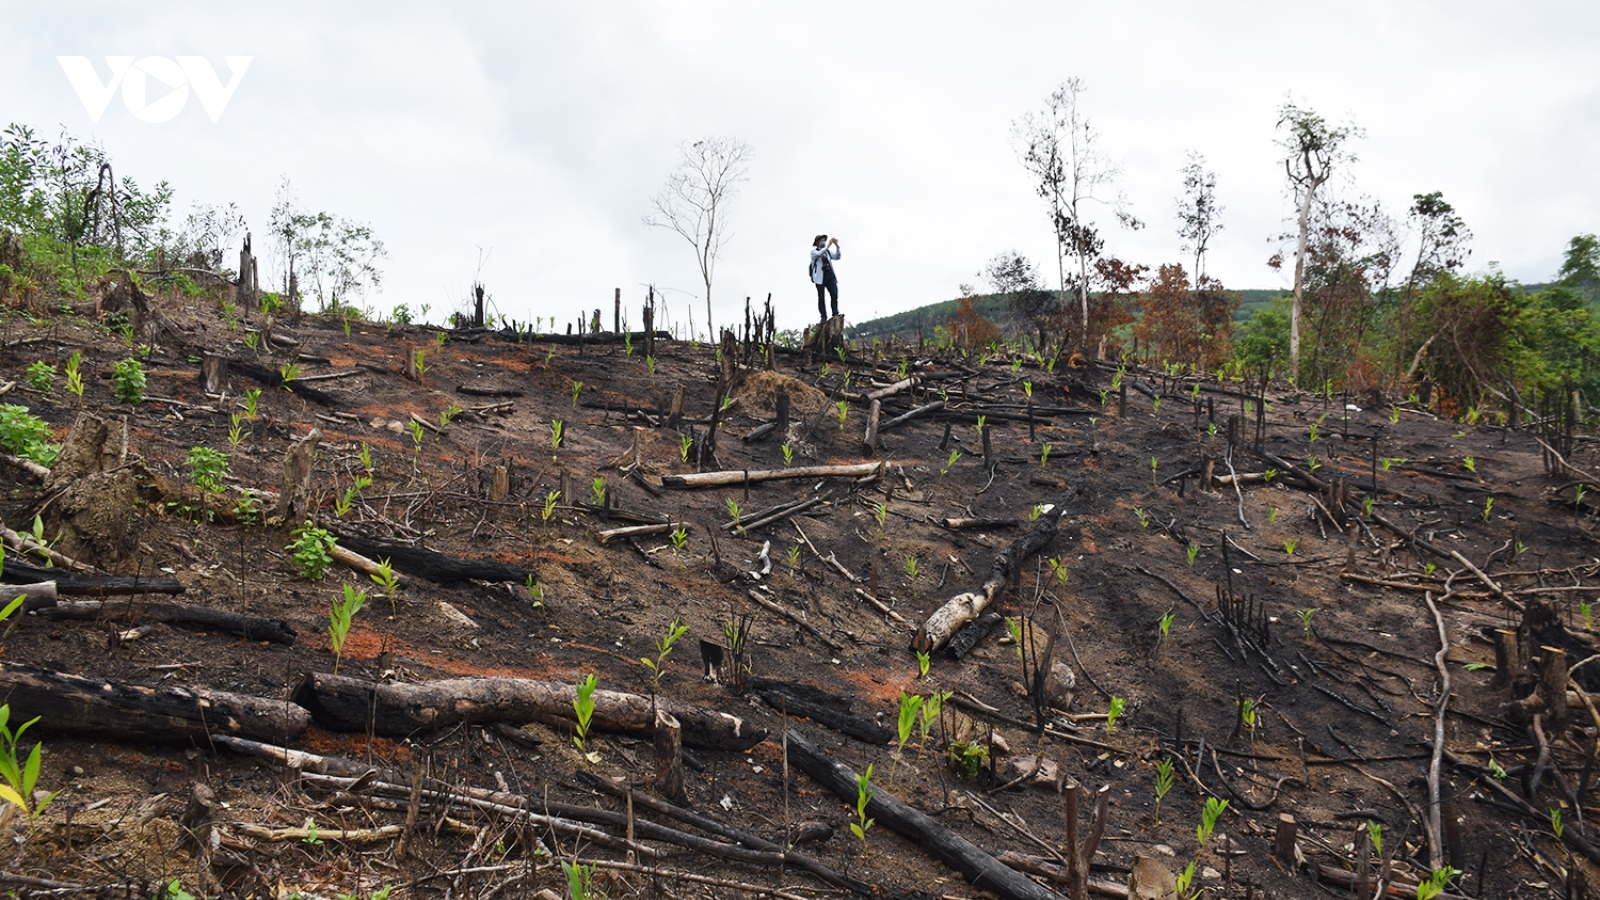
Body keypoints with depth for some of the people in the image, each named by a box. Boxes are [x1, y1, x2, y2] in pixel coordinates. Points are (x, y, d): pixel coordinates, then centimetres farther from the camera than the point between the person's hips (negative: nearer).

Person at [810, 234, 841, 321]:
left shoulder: (828, 251, 20)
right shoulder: (814, 251, 6)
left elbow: (837, 257, 6)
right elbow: (819, 254, -17)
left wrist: (837, 246, -7)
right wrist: (828, 246, -22)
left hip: (830, 276, 4)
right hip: (820, 277, -4)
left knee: (834, 295, -10)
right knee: (821, 297, -3)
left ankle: (836, 314, -10)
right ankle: (824, 317, -3)